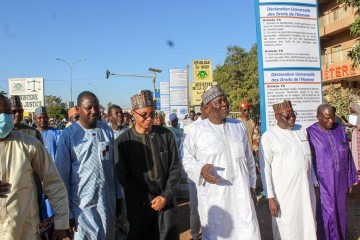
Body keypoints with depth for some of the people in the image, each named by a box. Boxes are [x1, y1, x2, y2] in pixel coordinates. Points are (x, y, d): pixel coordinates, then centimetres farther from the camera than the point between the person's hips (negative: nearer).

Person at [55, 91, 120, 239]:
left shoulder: (107, 130, 2)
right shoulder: (68, 135, -8)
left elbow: (114, 165, 7)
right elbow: (62, 174, -5)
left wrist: (118, 197, 9)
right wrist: (66, 211, -5)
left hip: (108, 201, 4)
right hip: (82, 204, -3)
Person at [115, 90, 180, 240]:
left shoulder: (166, 135, -1)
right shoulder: (123, 141, -7)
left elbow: (174, 169, 1)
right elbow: (124, 176, -6)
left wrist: (165, 196, -8)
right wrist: (149, 199, -9)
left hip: (166, 201, 1)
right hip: (139, 204, -1)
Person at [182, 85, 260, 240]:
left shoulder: (239, 126, 8)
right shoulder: (196, 131, -6)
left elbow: (249, 158, 15)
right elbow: (187, 159, 2)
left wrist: (251, 185, 15)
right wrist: (200, 169, -18)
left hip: (241, 193, 3)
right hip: (213, 195, -3)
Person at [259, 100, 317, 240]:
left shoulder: (301, 131, 7)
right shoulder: (268, 136, -9)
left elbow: (309, 159, 15)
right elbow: (265, 169, -9)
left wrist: (315, 182, 14)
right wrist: (270, 197, -12)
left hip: (306, 190, 5)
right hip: (284, 193, -5)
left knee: (309, 226, 14)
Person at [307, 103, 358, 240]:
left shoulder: (339, 129, 2)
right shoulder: (310, 133, -11)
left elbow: (347, 155, 7)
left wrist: (350, 179, 8)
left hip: (340, 181, 5)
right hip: (322, 183, -4)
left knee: (340, 212, 15)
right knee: (326, 215, 0)